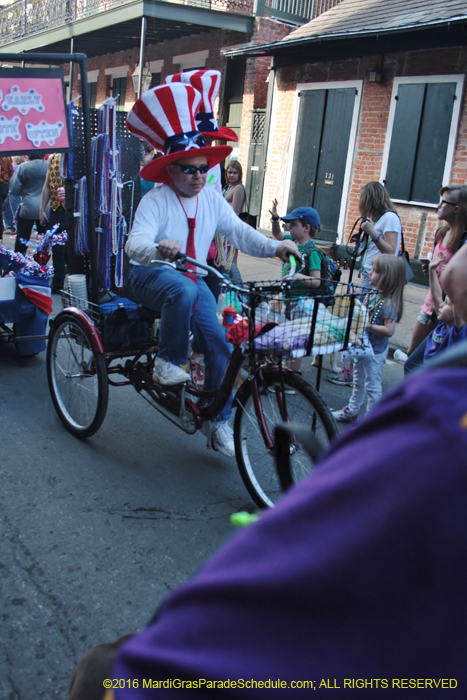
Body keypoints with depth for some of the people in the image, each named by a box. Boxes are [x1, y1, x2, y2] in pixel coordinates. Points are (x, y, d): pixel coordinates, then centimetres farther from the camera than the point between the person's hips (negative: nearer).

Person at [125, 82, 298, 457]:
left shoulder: (211, 198, 2)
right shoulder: (156, 201, -14)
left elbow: (238, 230, -6)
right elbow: (136, 243, -28)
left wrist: (275, 247, -23)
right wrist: (159, 248, -52)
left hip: (194, 278, 5)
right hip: (150, 275, -5)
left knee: (220, 344, -10)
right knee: (183, 290, -40)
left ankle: (220, 422, 4)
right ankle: (169, 363, -19)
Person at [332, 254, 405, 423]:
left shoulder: (389, 303, -25)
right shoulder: (373, 295, 0)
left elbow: (389, 330, -29)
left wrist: (367, 326, -30)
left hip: (375, 352, -9)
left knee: (372, 386, 4)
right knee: (358, 382, 23)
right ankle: (351, 411, 40)